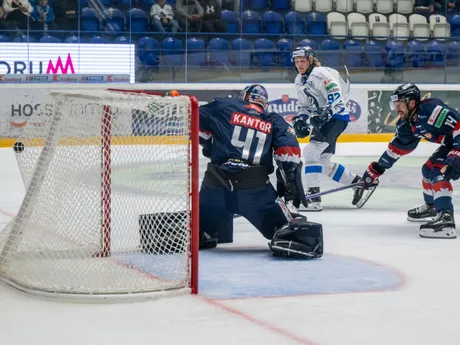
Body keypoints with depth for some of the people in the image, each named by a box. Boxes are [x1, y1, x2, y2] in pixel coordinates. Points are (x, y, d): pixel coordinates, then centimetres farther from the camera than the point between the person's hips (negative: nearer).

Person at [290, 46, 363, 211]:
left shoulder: (321, 74, -16)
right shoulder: (299, 80, 12)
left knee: (311, 151, -23)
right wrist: (301, 119, 3)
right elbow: (304, 106, 21)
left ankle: (313, 197, -26)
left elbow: (337, 100, -23)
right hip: (321, 119, 10)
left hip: (336, 117, -10)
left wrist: (323, 115, -34)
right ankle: (356, 181, 27)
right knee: (322, 161, 12)